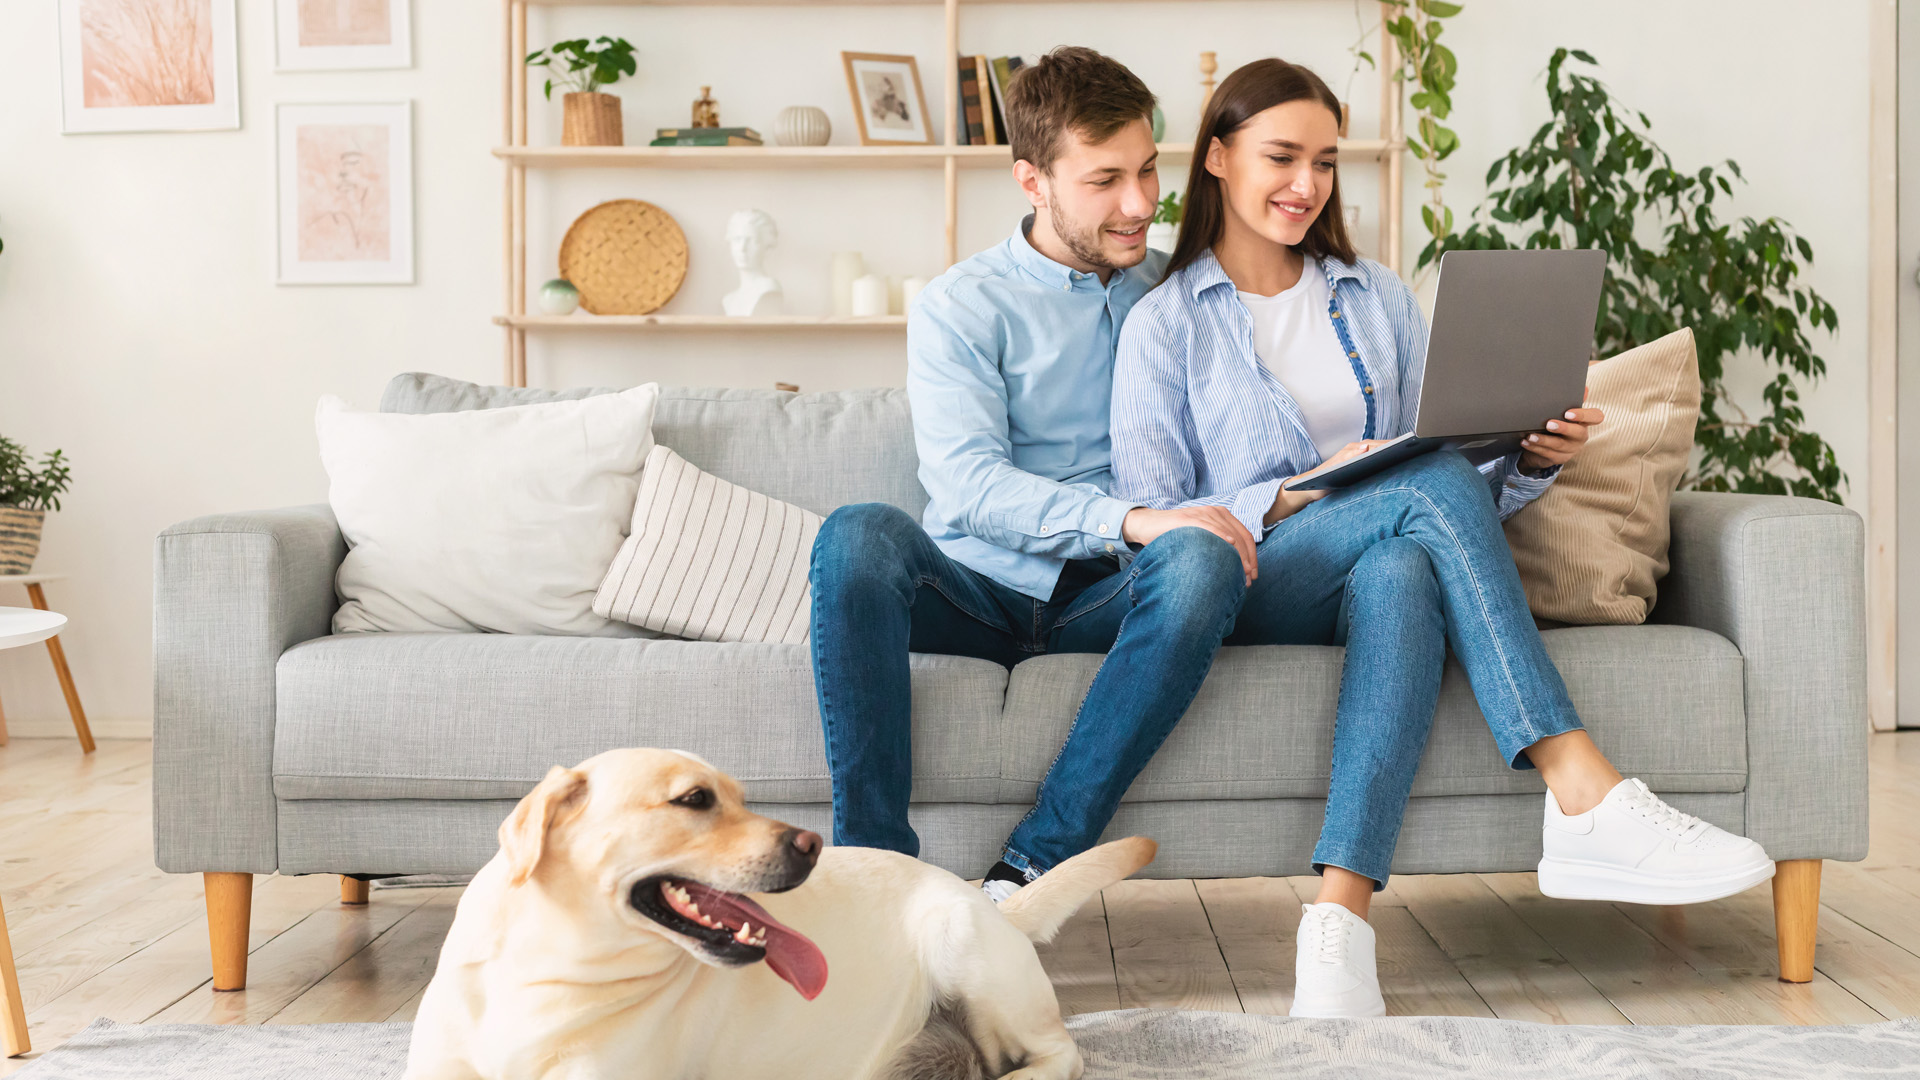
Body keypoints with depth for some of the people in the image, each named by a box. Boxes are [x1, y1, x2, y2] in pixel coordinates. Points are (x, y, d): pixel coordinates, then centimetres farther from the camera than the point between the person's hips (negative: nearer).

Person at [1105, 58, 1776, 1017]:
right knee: (1434, 484, -32)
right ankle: (1588, 800, -38)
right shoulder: (1164, 324, 8)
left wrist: (1529, 461, -5)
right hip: (1243, 596, -3)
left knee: (1399, 574, -37)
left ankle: (1339, 922, -49)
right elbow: (1149, 524, -2)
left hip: (1390, 563, 3)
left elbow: (1470, 496, 17)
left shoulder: (1378, 300, 20)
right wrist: (1299, 495, -16)